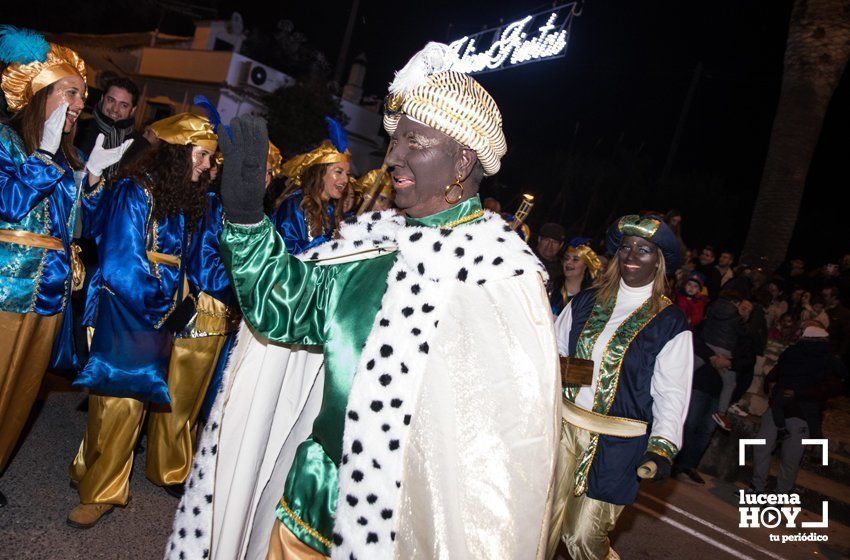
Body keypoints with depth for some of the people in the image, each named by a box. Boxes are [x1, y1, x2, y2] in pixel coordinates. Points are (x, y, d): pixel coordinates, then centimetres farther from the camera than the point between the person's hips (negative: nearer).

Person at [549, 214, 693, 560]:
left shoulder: (670, 323, -5)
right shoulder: (586, 303, 5)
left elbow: (672, 394, -7)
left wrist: (662, 448, -17)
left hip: (616, 444, -3)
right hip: (564, 426, 3)